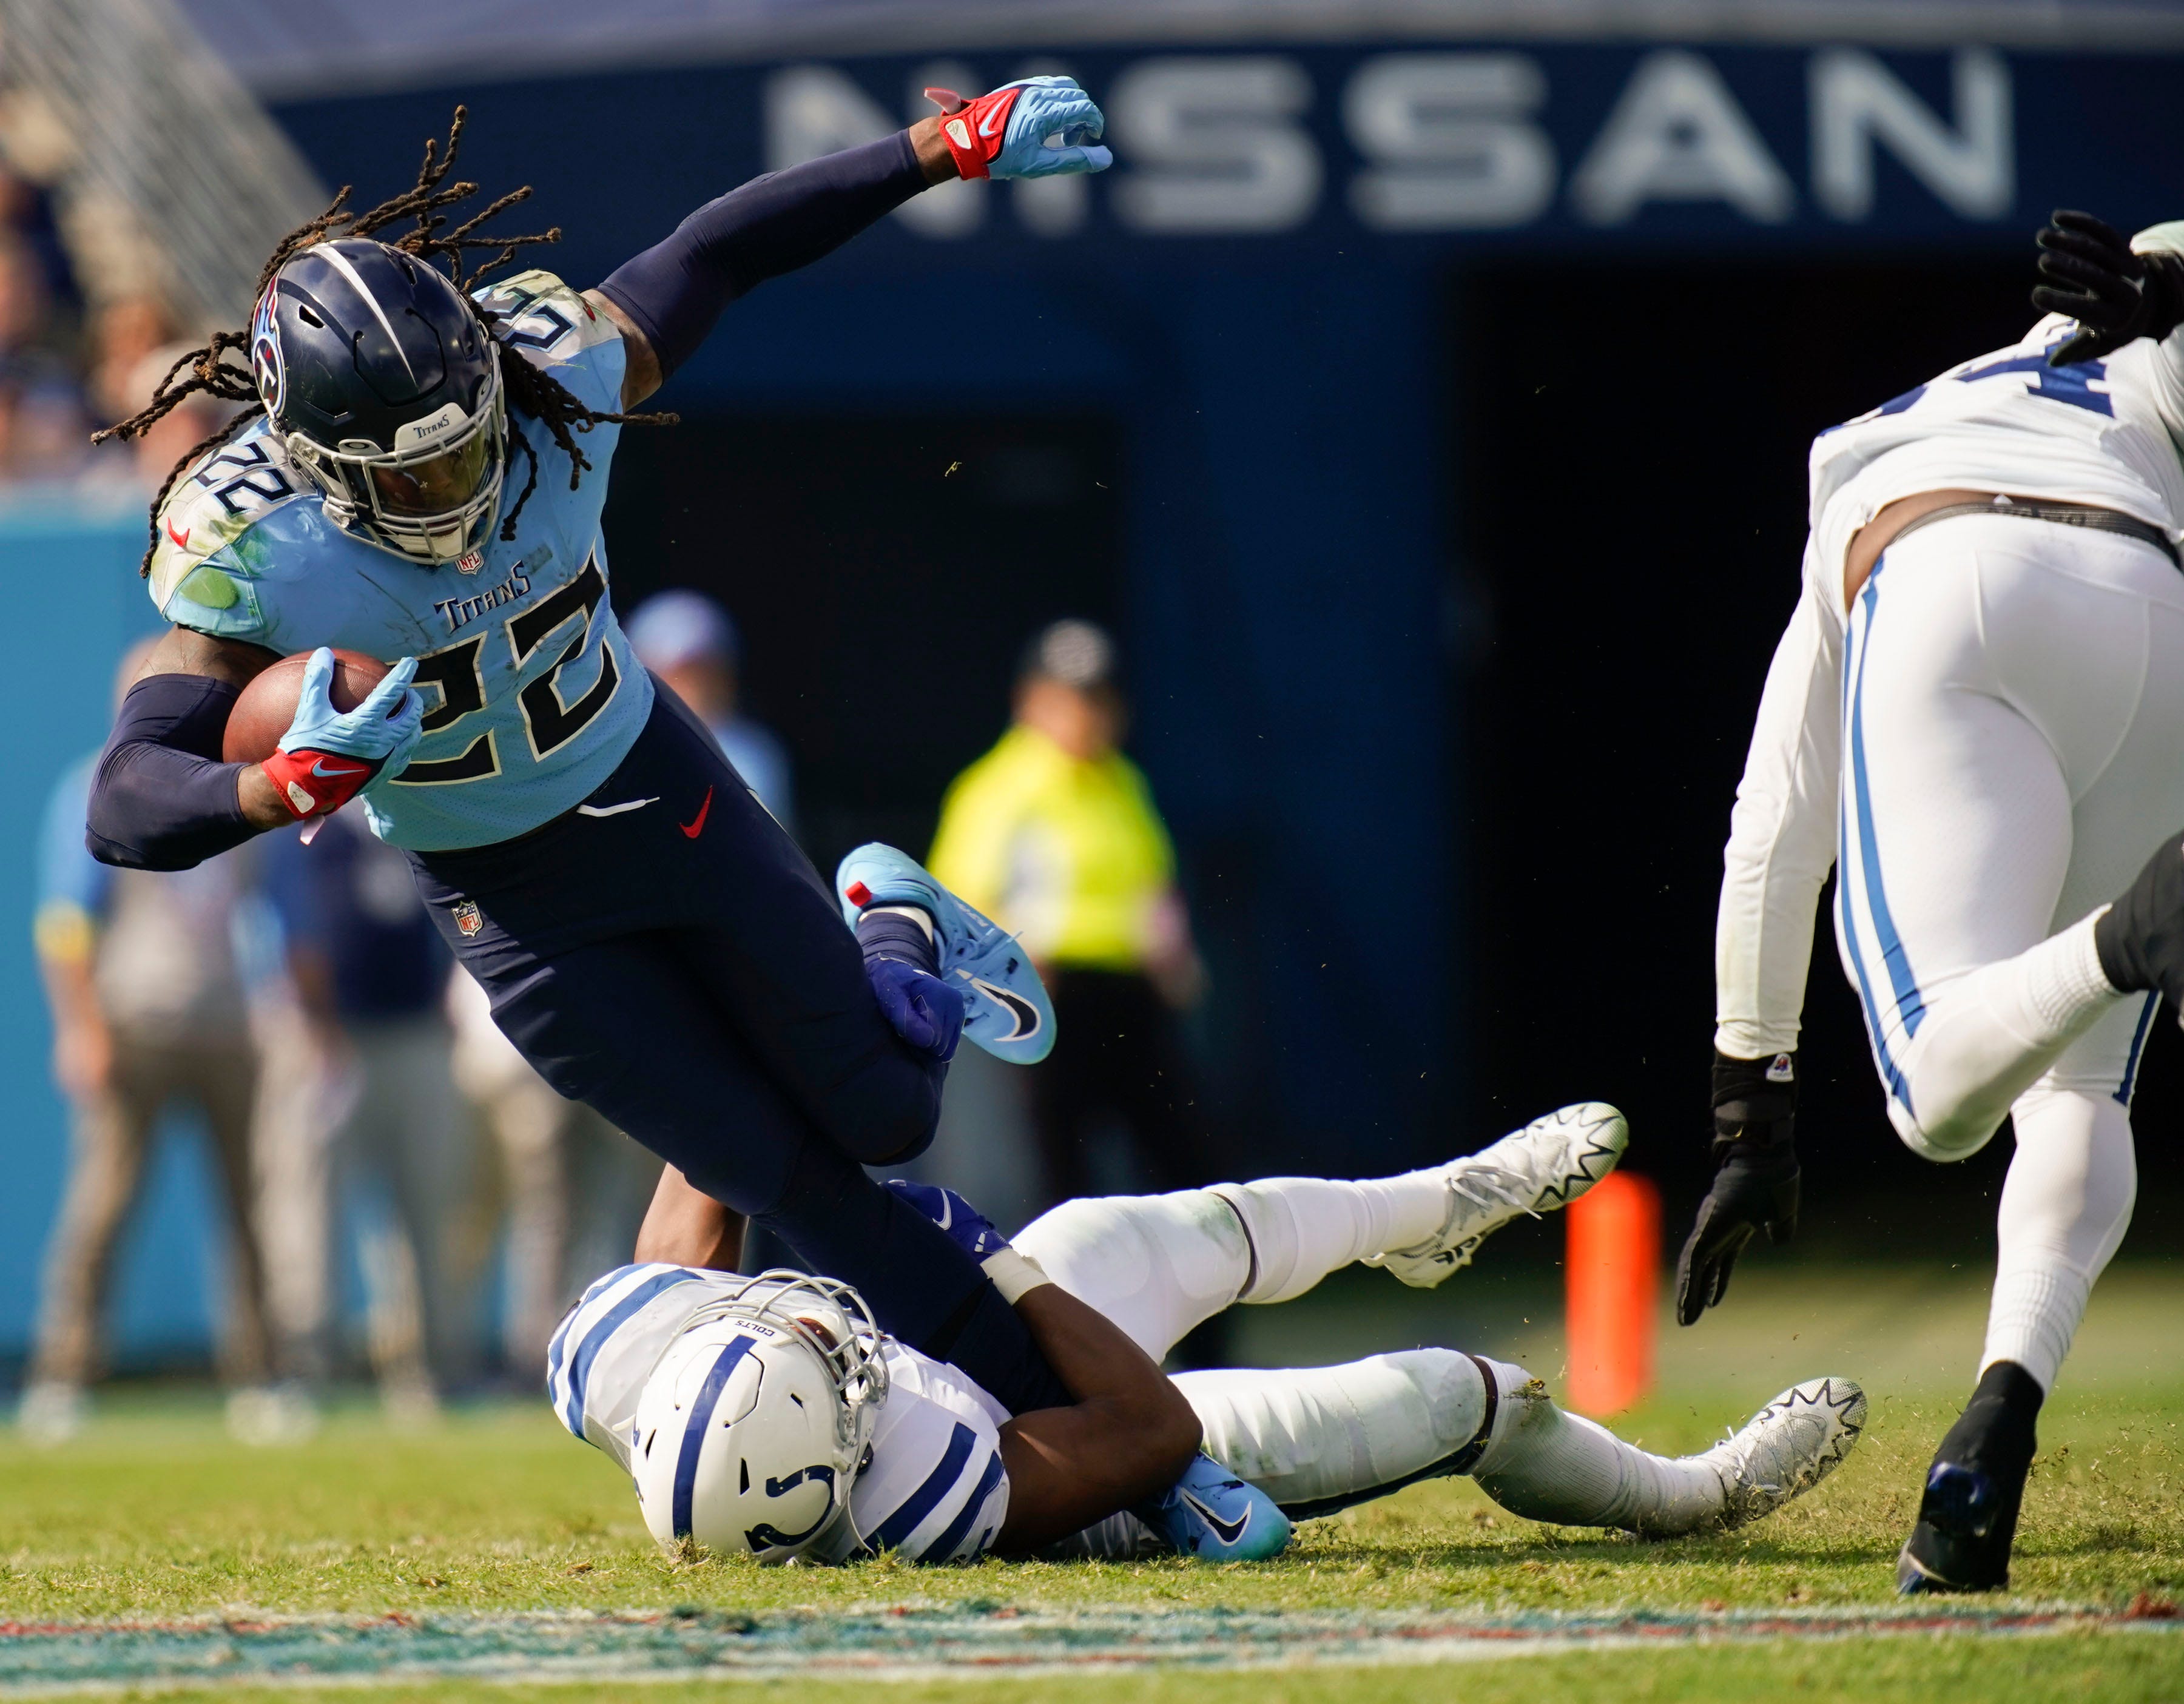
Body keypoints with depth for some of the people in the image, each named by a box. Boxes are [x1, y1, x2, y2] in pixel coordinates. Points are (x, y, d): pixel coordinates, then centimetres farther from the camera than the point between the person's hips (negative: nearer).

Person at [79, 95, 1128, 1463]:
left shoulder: (557, 369, -26)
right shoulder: (251, 548, -33)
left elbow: (725, 248, -8)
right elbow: (128, 808, -38)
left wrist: (955, 147, -5)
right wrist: (292, 785, -58)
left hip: (658, 788, 2)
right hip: (509, 900, -2)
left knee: (885, 1115, 11)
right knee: (788, 1182, 2)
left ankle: (893, 934, 46)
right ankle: (1059, 1416, 20)